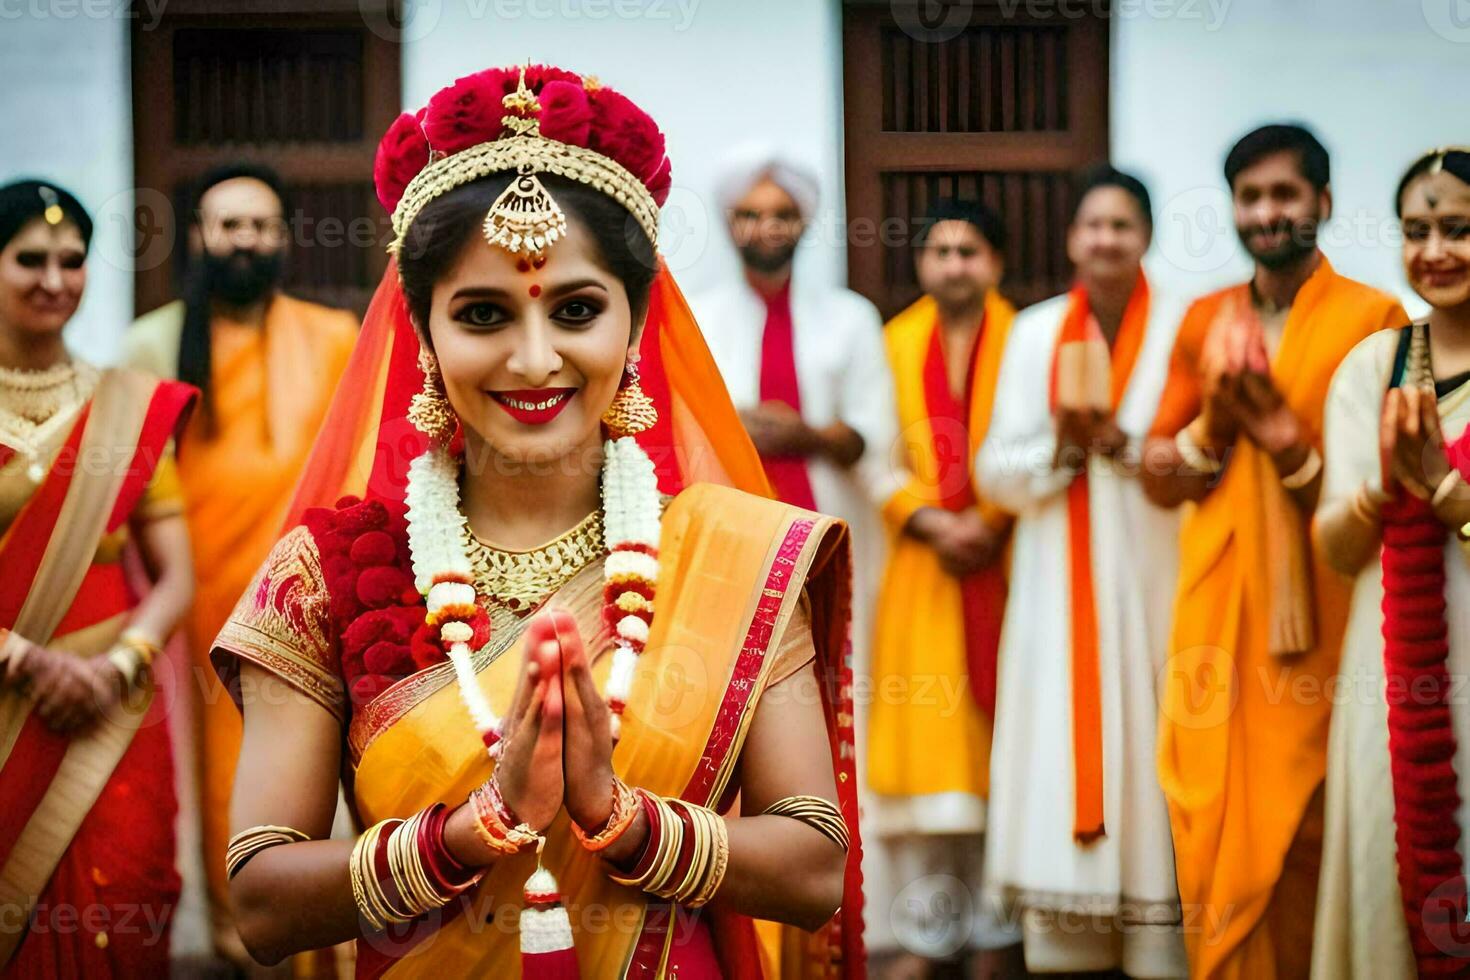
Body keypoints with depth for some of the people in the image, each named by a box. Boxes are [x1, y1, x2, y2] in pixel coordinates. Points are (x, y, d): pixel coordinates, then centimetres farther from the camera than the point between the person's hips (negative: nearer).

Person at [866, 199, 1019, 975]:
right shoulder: (895, 343, 9)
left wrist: (989, 523, -15)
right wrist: (931, 524, -10)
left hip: (1002, 564, -1)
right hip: (921, 564, 2)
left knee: (995, 734, 1)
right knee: (924, 734, 0)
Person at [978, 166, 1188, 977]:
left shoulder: (1182, 330, -1)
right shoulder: (1035, 332, 7)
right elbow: (996, 471, 3)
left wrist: (1121, 441, -17)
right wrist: (1062, 446, -13)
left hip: (1150, 583, -2)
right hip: (1057, 589, 2)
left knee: (1147, 753, -2)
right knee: (1058, 755, 1)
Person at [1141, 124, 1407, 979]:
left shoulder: (1375, 319, -2)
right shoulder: (1205, 322, 12)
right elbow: (1158, 480, 11)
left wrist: (1292, 445, -18)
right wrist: (1216, 422, -8)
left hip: (1320, 619, -3)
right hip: (1220, 609, 3)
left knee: (1306, 836, 2)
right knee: (1218, 833, 3)